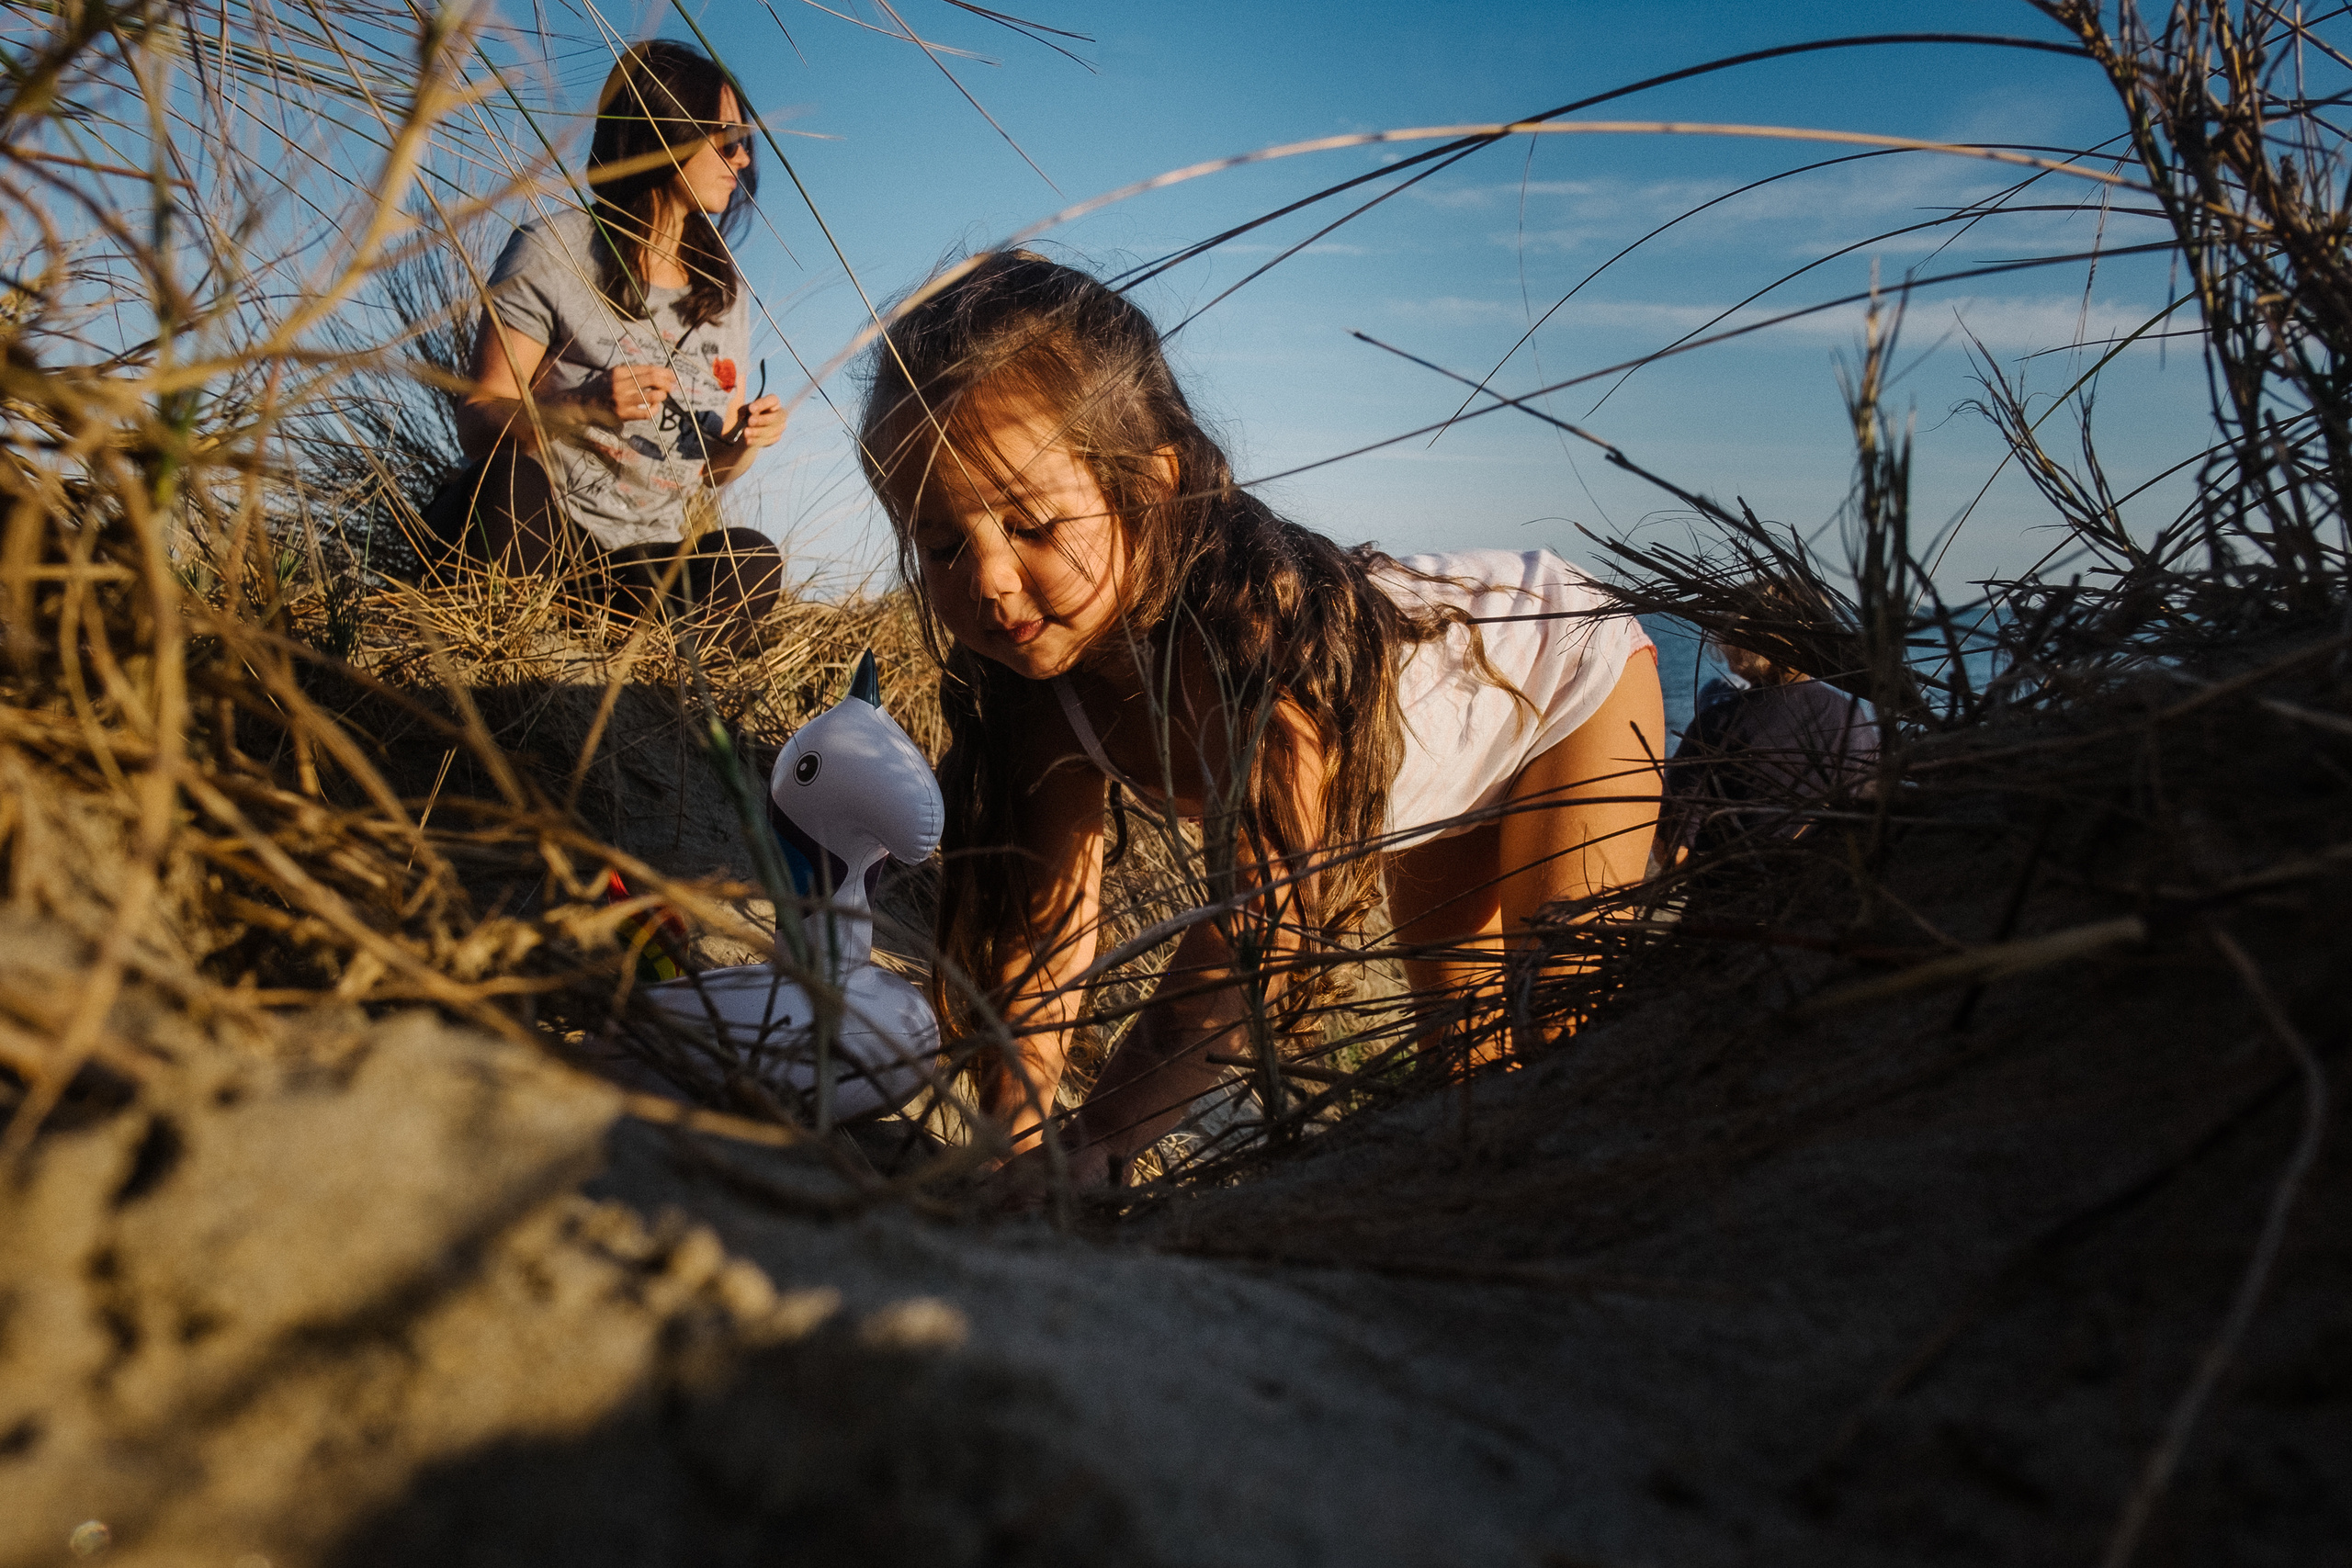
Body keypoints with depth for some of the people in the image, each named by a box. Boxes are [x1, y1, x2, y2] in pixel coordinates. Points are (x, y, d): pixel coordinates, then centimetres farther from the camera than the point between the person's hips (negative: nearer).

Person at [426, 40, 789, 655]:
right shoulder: (554, 250, -3)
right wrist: (581, 407, -27)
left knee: (750, 560, -31)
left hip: (644, 564, 3)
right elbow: (477, 424, -8)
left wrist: (742, 441, -7)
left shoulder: (725, 291, 13)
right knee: (508, 476, -39)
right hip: (527, 538, -3)